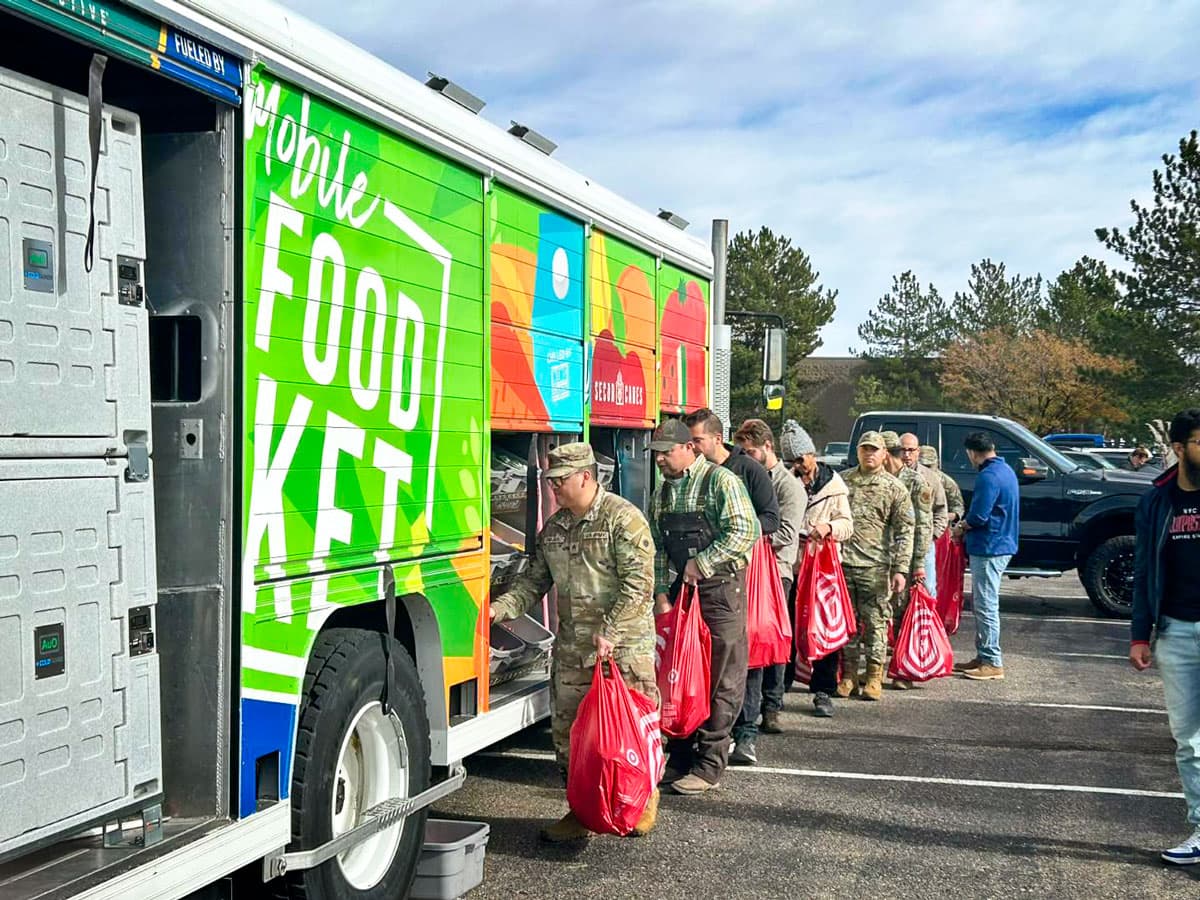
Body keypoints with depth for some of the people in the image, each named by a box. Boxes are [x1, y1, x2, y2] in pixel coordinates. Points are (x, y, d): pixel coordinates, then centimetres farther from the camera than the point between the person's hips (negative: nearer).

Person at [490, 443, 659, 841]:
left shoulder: (623, 518, -11)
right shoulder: (553, 528, 12)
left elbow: (638, 583, -16)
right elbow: (534, 581, 15)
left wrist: (610, 632, -22)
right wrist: (499, 608, -1)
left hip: (625, 648, -6)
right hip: (571, 650, 7)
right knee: (568, 732, 8)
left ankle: (644, 804, 24)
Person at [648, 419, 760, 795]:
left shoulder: (721, 481, -8)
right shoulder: (661, 495, 13)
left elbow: (745, 531, -18)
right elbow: (658, 549, 14)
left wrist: (702, 564, -17)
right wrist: (661, 592, 2)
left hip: (720, 587, -7)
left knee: (721, 679, -2)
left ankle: (709, 766, 4)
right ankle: (681, 757, 21)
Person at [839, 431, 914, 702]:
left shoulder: (895, 488, 3)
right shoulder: (842, 481, 10)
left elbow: (905, 531, 0)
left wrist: (900, 569, -8)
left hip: (875, 567, -2)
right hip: (843, 563, 2)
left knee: (875, 621, 1)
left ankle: (874, 677, 10)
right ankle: (849, 674, 16)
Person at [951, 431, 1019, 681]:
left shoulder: (988, 476, -18)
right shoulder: (1006, 470, 14)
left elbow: (979, 516, -22)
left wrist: (962, 527, -3)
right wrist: (967, 526, 11)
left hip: (989, 548, -10)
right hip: (1002, 545, 10)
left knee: (986, 605, -5)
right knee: (981, 603, 18)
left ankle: (993, 663, -1)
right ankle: (983, 657, 25)